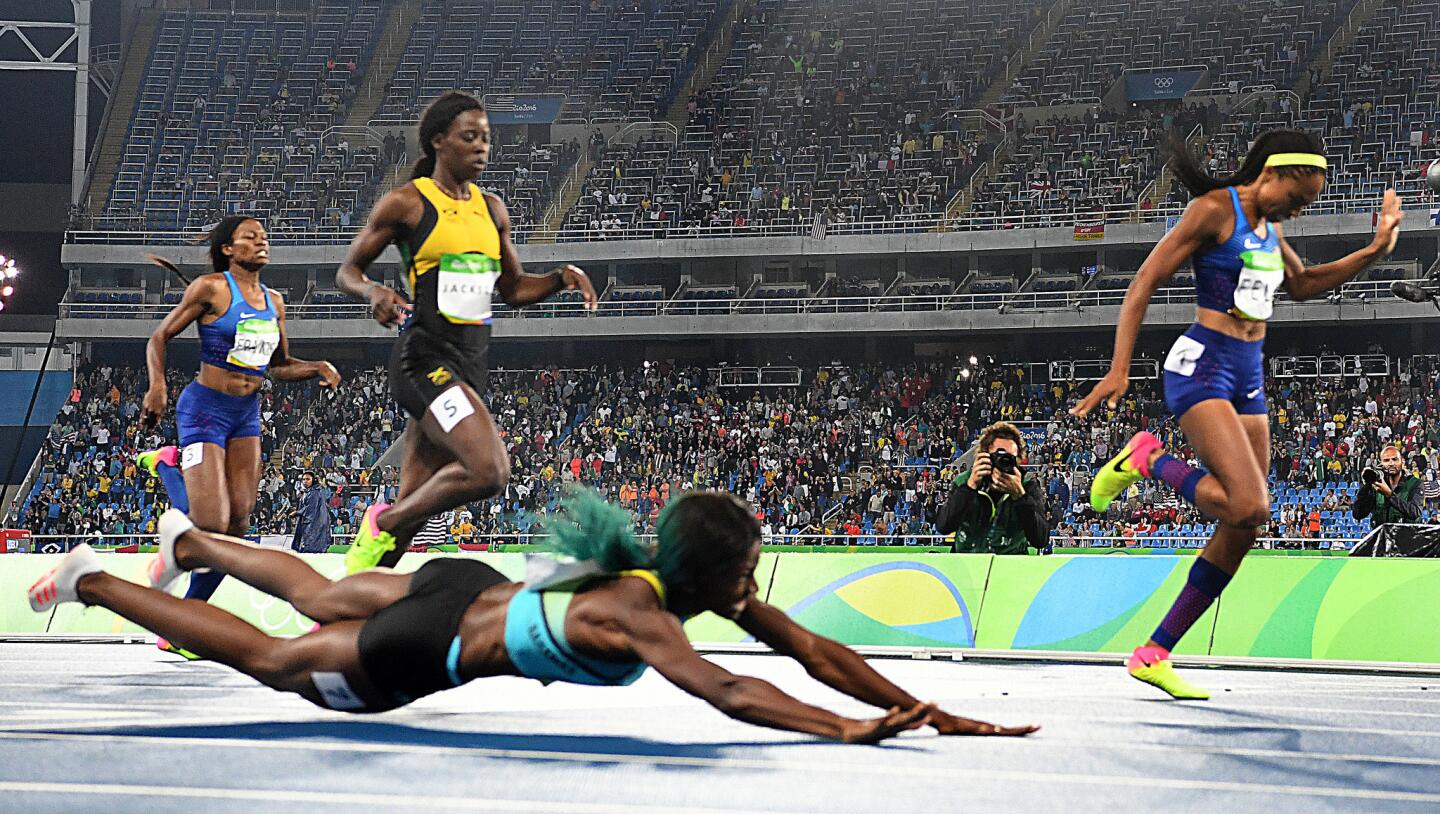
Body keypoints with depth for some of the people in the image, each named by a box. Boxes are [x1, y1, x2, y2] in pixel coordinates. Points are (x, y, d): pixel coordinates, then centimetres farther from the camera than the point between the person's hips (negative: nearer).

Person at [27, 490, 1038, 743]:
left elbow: (816, 648, -15)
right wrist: (849, 731, -57)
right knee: (267, 655, 14)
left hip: (473, 590, 7)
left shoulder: (714, 587, -15)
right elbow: (731, 694, -52)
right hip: (427, 650, -7)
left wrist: (932, 712, -21)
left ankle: (190, 540, 55)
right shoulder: (638, 619, -38)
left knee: (319, 598, 32)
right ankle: (93, 579, 28)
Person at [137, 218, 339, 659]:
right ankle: (169, 463, 14)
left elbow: (279, 366, 21)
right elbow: (159, 338, -4)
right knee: (211, 528, -16)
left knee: (237, 528, 0)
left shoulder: (274, 302, 11)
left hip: (247, 415, 7)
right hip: (204, 408, -7)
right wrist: (157, 387, -20)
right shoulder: (211, 288, -8)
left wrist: (318, 369, 3)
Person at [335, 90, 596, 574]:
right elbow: (347, 271, 3)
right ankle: (382, 524, -6)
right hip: (426, 357, -7)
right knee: (489, 470, -24)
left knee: (413, 505, 5)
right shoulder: (406, 203, -3)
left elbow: (513, 289, 23)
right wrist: (373, 291, -19)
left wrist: (561, 278, 4)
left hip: (471, 362, 7)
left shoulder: (491, 209, 15)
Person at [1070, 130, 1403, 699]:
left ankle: (1154, 654, 8)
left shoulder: (1268, 224, 16)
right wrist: (1119, 368, -21)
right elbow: (1143, 284, -12)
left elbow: (1303, 285, 34)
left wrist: (1374, 251, 23)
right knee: (1250, 507, -27)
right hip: (1201, 368, -9)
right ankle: (1149, 460, -3)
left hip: (1249, 379, 9)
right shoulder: (1215, 209, -9)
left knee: (1240, 534, 2)